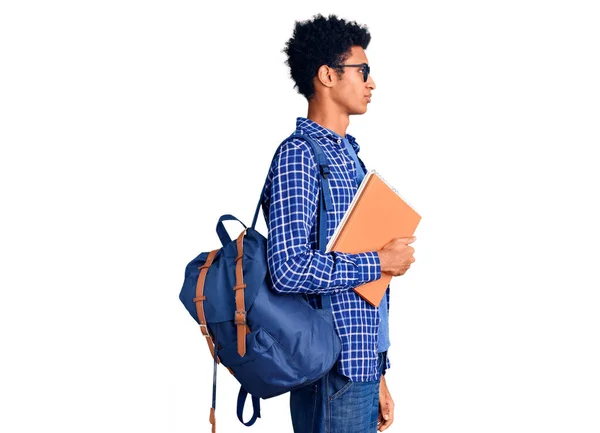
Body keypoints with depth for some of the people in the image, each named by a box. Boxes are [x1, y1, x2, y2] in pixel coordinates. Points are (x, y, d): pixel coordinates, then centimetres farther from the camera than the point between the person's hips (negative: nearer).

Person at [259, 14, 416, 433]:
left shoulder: (349, 156, 16)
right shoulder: (298, 156, -12)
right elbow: (290, 269, -24)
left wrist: (377, 375, 18)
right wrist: (379, 262, -12)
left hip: (362, 365, 9)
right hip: (332, 372, -8)